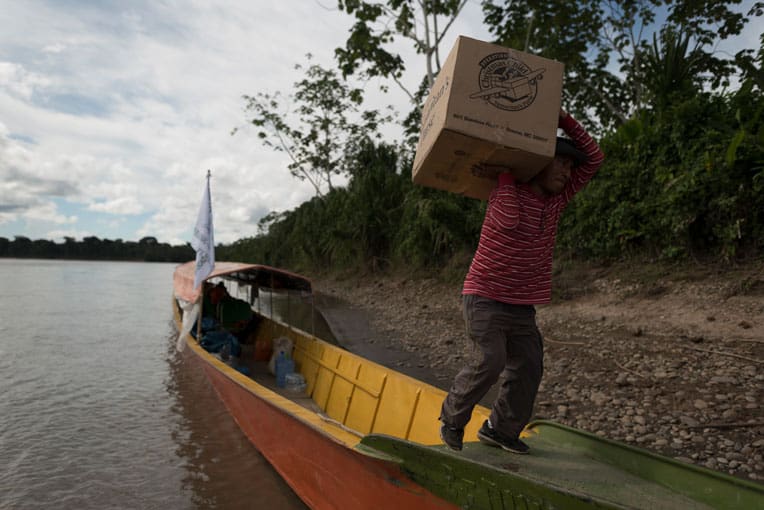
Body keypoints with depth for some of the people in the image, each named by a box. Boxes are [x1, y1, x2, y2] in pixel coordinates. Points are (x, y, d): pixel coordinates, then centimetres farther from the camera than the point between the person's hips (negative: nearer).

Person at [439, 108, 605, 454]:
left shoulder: (555, 199, 8)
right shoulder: (505, 191, -7)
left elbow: (594, 158, 8)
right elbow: (510, 221, -26)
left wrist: (563, 119, -1)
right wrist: (507, 172, -16)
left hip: (522, 306, 7)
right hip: (484, 298, -6)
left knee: (527, 369, 4)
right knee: (490, 362, -18)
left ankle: (500, 429, 22)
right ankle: (453, 418, 5)